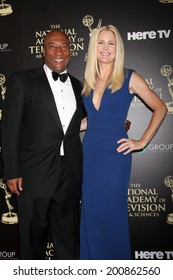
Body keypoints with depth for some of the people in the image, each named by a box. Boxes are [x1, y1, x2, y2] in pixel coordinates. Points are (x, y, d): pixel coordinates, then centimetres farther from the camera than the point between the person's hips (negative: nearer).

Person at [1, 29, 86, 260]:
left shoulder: (78, 86, 13)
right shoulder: (22, 81, -1)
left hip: (70, 177, 4)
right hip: (34, 176, -4)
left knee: (69, 239, 14)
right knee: (33, 239, 10)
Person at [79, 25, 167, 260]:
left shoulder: (129, 78, -3)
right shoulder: (88, 81, 10)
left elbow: (160, 108, 0)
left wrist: (142, 141, -5)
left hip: (115, 154, -4)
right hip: (90, 153, 4)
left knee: (112, 213, 3)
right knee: (90, 212, 10)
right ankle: (93, 259, 28)